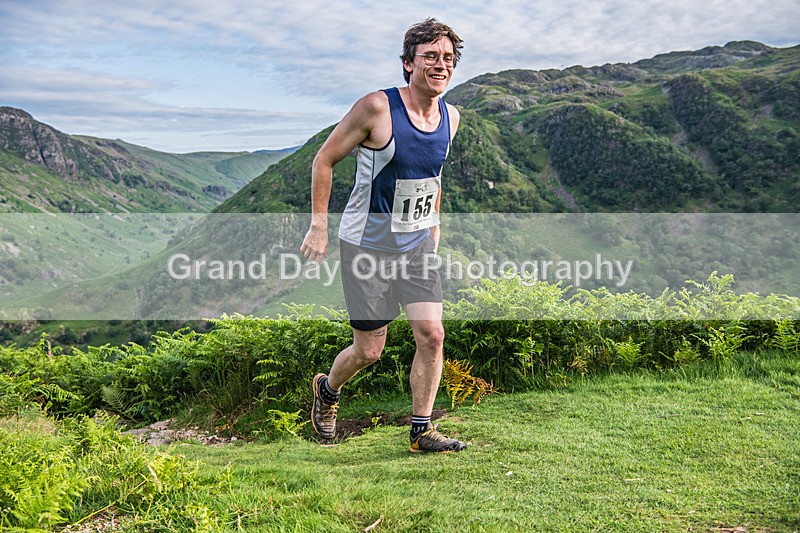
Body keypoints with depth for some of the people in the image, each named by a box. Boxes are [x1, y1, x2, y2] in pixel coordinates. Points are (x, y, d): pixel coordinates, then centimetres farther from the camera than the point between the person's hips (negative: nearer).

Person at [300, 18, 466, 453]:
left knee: (432, 335, -4)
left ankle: (422, 431, 12)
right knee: (369, 351, 2)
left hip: (417, 244, 5)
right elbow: (324, 160, -10)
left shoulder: (450, 117, 1)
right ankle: (327, 390, 35)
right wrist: (319, 227, -12)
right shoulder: (377, 107, -18)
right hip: (368, 244, -5)